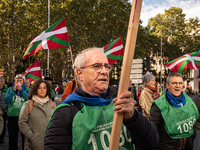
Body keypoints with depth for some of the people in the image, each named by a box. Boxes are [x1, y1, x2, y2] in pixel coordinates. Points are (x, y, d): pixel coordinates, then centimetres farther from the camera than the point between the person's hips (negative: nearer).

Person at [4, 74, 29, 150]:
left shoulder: (27, 89, 6)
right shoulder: (10, 89, 10)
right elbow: (6, 100, -4)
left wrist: (21, 90, -12)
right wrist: (14, 90, -9)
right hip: (12, 116, 1)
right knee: (12, 137, 9)